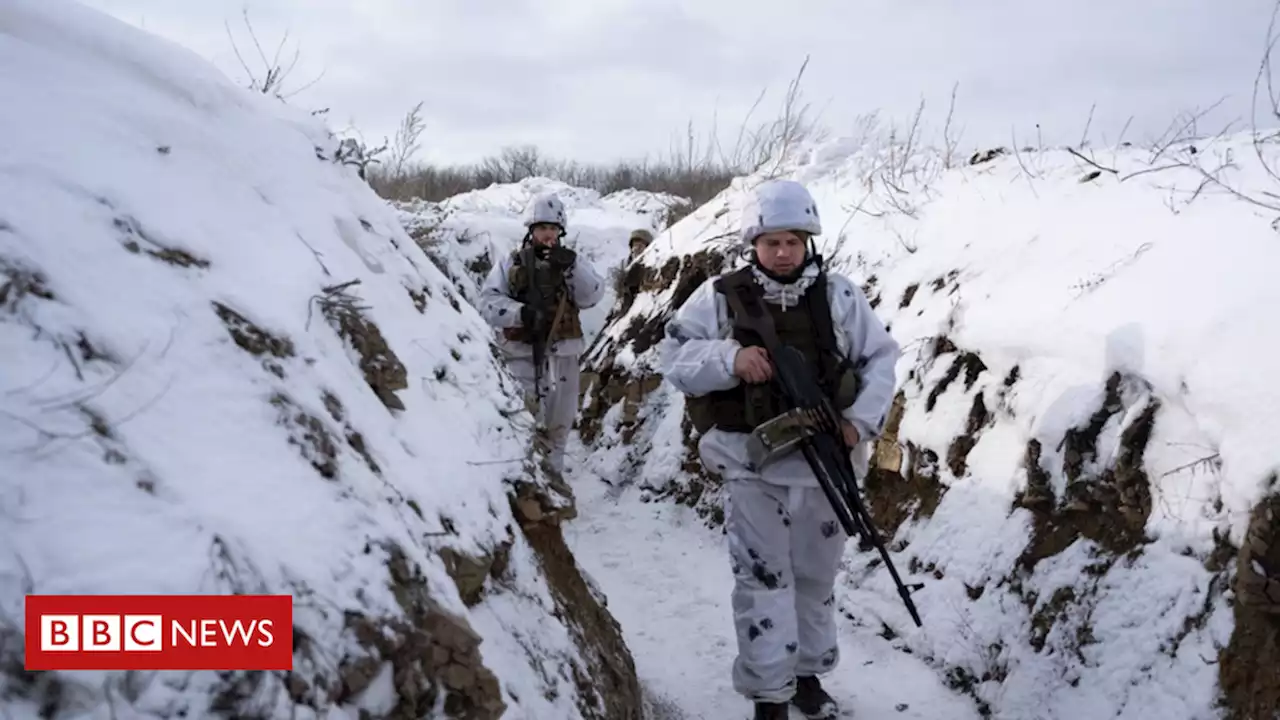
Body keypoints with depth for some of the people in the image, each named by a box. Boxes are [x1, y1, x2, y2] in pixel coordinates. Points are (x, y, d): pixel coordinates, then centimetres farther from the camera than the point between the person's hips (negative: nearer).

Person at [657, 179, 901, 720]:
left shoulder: (838, 295, -2)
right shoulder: (721, 296, -5)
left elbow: (881, 358, 4)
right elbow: (673, 355, -5)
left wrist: (861, 419, -10)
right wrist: (729, 357, -23)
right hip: (753, 465, -2)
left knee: (816, 576, 17)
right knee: (764, 579, 0)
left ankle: (807, 673, 37)